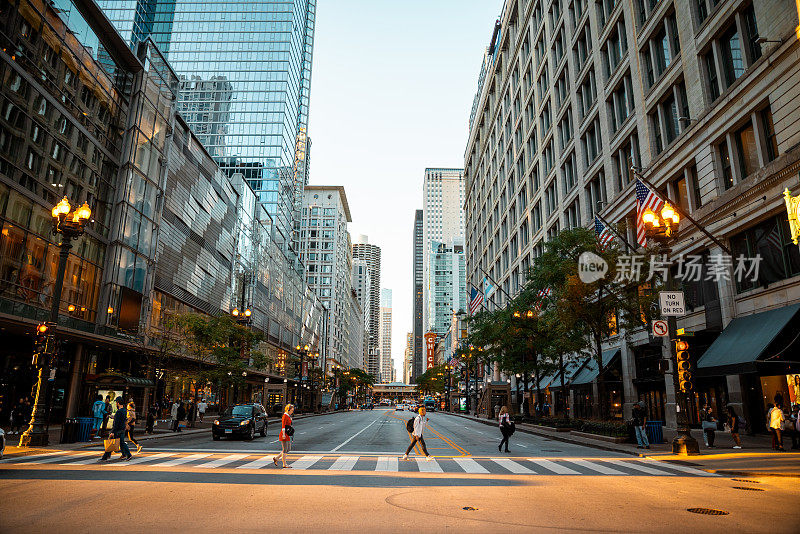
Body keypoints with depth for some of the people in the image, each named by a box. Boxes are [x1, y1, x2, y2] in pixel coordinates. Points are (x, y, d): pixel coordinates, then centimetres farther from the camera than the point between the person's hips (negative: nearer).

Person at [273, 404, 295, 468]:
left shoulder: (289, 416, 16)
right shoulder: (285, 416, -13)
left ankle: (276, 458, 19)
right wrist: (283, 434, -26)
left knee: (288, 449, 11)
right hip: (284, 435, -10)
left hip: (287, 435, 10)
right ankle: (284, 464, 3)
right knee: (285, 450, -4)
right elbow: (283, 426, -21)